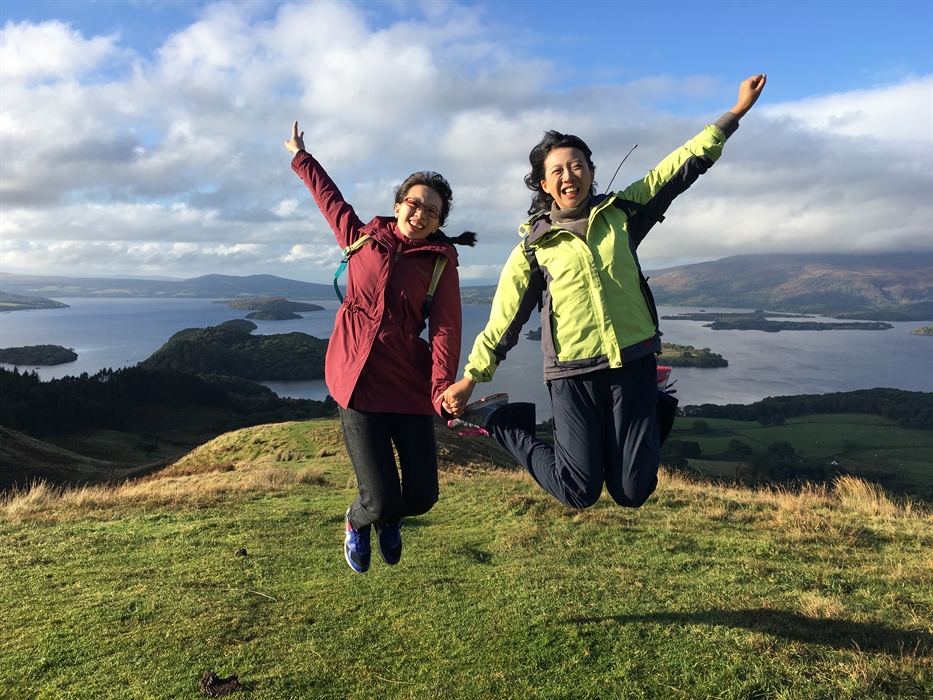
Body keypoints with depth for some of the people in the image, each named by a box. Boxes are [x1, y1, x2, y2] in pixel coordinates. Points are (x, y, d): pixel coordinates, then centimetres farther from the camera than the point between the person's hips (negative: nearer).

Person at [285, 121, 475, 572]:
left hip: (409, 384, 1)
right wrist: (300, 156, 36)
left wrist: (443, 390, -25)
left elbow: (445, 329, -11)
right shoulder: (361, 237, 7)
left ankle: (388, 519, 39)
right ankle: (358, 522, 33)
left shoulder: (441, 264, 1)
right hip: (359, 380, 0)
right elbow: (328, 195, 24)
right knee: (381, 498, -7)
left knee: (421, 497, 0)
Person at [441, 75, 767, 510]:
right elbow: (504, 320, 3)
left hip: (633, 364, 2)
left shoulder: (621, 213, 6)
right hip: (572, 376, -2)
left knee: (632, 493, 2)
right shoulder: (534, 247, 1)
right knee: (579, 494, 0)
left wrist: (736, 111, 9)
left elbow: (685, 164, 10)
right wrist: (470, 378, -1)